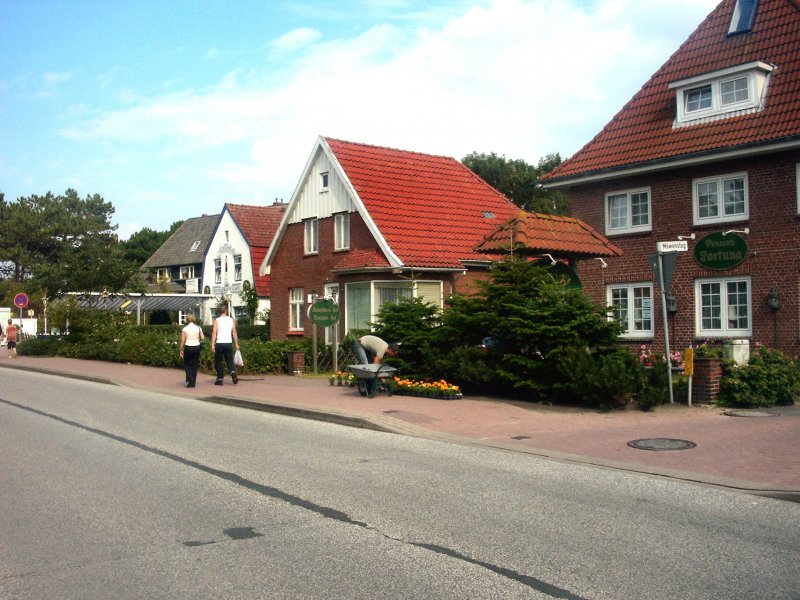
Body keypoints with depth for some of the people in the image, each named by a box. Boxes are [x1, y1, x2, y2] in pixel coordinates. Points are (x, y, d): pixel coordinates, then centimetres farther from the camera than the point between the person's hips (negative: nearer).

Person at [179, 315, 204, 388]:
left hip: (188, 347, -2)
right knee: (194, 365, 12)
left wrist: (181, 350, 2)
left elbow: (182, 341, -5)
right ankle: (193, 382, 12)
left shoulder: (184, 329, -5)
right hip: (197, 347, 2)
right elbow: (202, 338, -3)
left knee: (187, 364, 12)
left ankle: (190, 379, -9)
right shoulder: (198, 328, 1)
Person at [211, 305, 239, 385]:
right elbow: (234, 333, 5)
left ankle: (220, 379, 10)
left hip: (219, 343, -2)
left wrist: (212, 345, -9)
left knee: (218, 361, 9)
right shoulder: (231, 320, 6)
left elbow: (214, 333, -8)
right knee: (229, 360, 9)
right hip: (229, 343, 2)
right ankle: (233, 372, -18)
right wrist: (236, 344, 9)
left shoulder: (217, 320, -2)